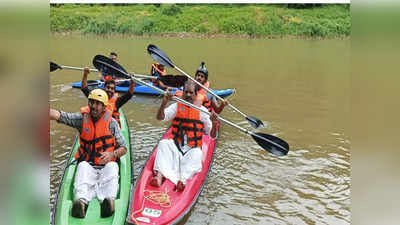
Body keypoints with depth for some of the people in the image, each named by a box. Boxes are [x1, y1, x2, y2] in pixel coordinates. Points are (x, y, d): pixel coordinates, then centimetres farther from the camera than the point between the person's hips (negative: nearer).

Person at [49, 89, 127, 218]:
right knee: (83, 166, -32)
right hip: (87, 166, 1)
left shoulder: (111, 122, 1)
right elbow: (58, 115, -11)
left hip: (106, 166, 0)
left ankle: (108, 200, -55)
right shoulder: (82, 118, 3)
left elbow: (123, 148, 3)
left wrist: (112, 154, -19)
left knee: (112, 166, -32)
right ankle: (81, 200, -54)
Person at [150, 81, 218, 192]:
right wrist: (164, 102, -27)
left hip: (192, 149, -1)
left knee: (197, 153, -31)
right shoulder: (176, 106, 6)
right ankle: (160, 174, -42)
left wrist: (214, 123, -21)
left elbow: (212, 135, 0)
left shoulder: (202, 110, 4)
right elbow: (160, 117, -11)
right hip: (174, 146, 1)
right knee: (163, 143, -26)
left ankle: (182, 180, -48)